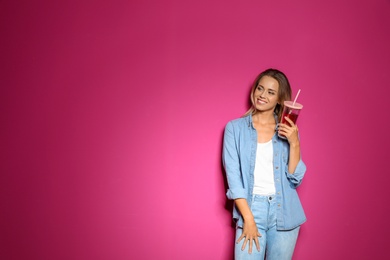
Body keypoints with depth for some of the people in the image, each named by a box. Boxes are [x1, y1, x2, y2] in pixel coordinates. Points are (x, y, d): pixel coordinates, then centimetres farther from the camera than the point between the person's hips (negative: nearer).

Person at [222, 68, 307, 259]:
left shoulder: (288, 130, 7)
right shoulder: (235, 128, 1)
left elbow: (295, 179, 2)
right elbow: (233, 176, -4)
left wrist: (294, 143, -11)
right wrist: (248, 218, -11)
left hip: (284, 212, 2)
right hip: (250, 209, -2)